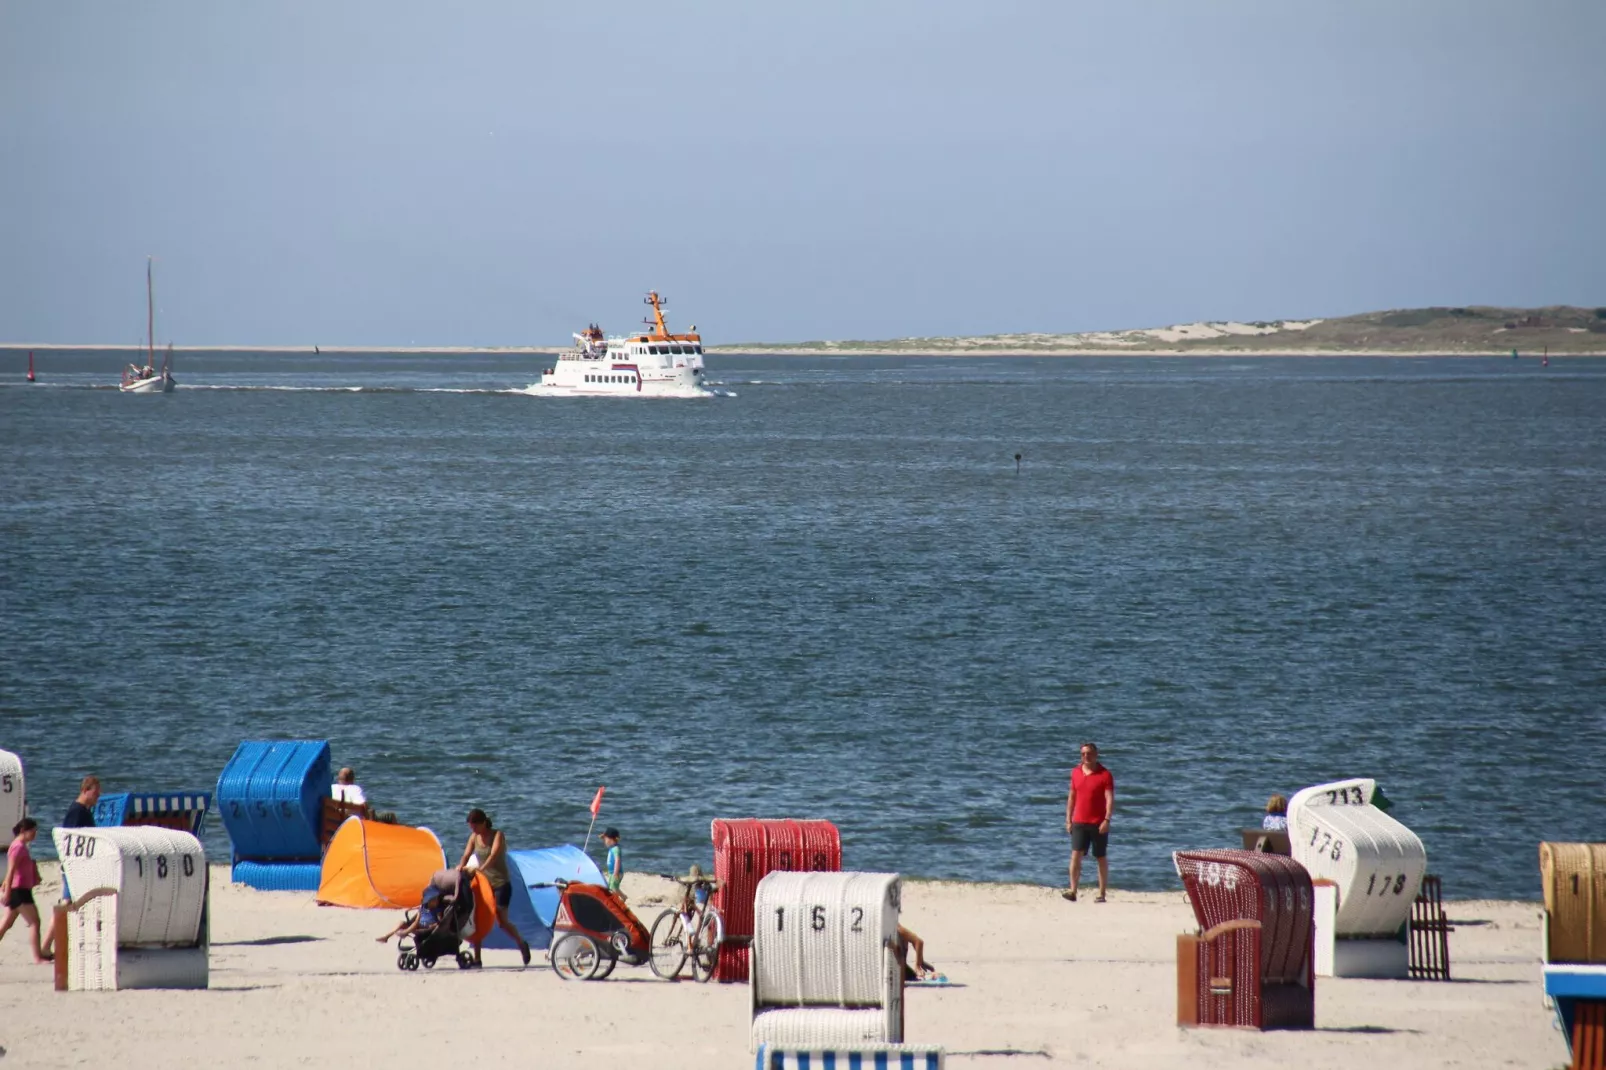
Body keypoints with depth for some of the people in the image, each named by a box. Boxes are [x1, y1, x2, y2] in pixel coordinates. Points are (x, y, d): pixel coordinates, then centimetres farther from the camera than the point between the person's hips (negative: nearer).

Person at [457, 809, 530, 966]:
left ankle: (522, 944, 14)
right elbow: (466, 855, -1)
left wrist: (481, 869, -41)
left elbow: (493, 855, -25)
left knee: (502, 921, -11)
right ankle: (476, 958, -2)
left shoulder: (498, 835, -10)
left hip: (500, 884, -5)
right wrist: (460, 868, -24)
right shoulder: (474, 837, 7)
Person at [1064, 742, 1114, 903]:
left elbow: (1110, 799, -11)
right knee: (1075, 855, -10)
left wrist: (1107, 820, -22)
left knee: (1101, 859, 5)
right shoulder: (1076, 772, 9)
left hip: (1098, 824, -3)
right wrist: (1068, 820, 11)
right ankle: (1073, 891, -15)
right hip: (1079, 823, 3)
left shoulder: (1105, 775, -5)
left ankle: (1102, 894, 11)